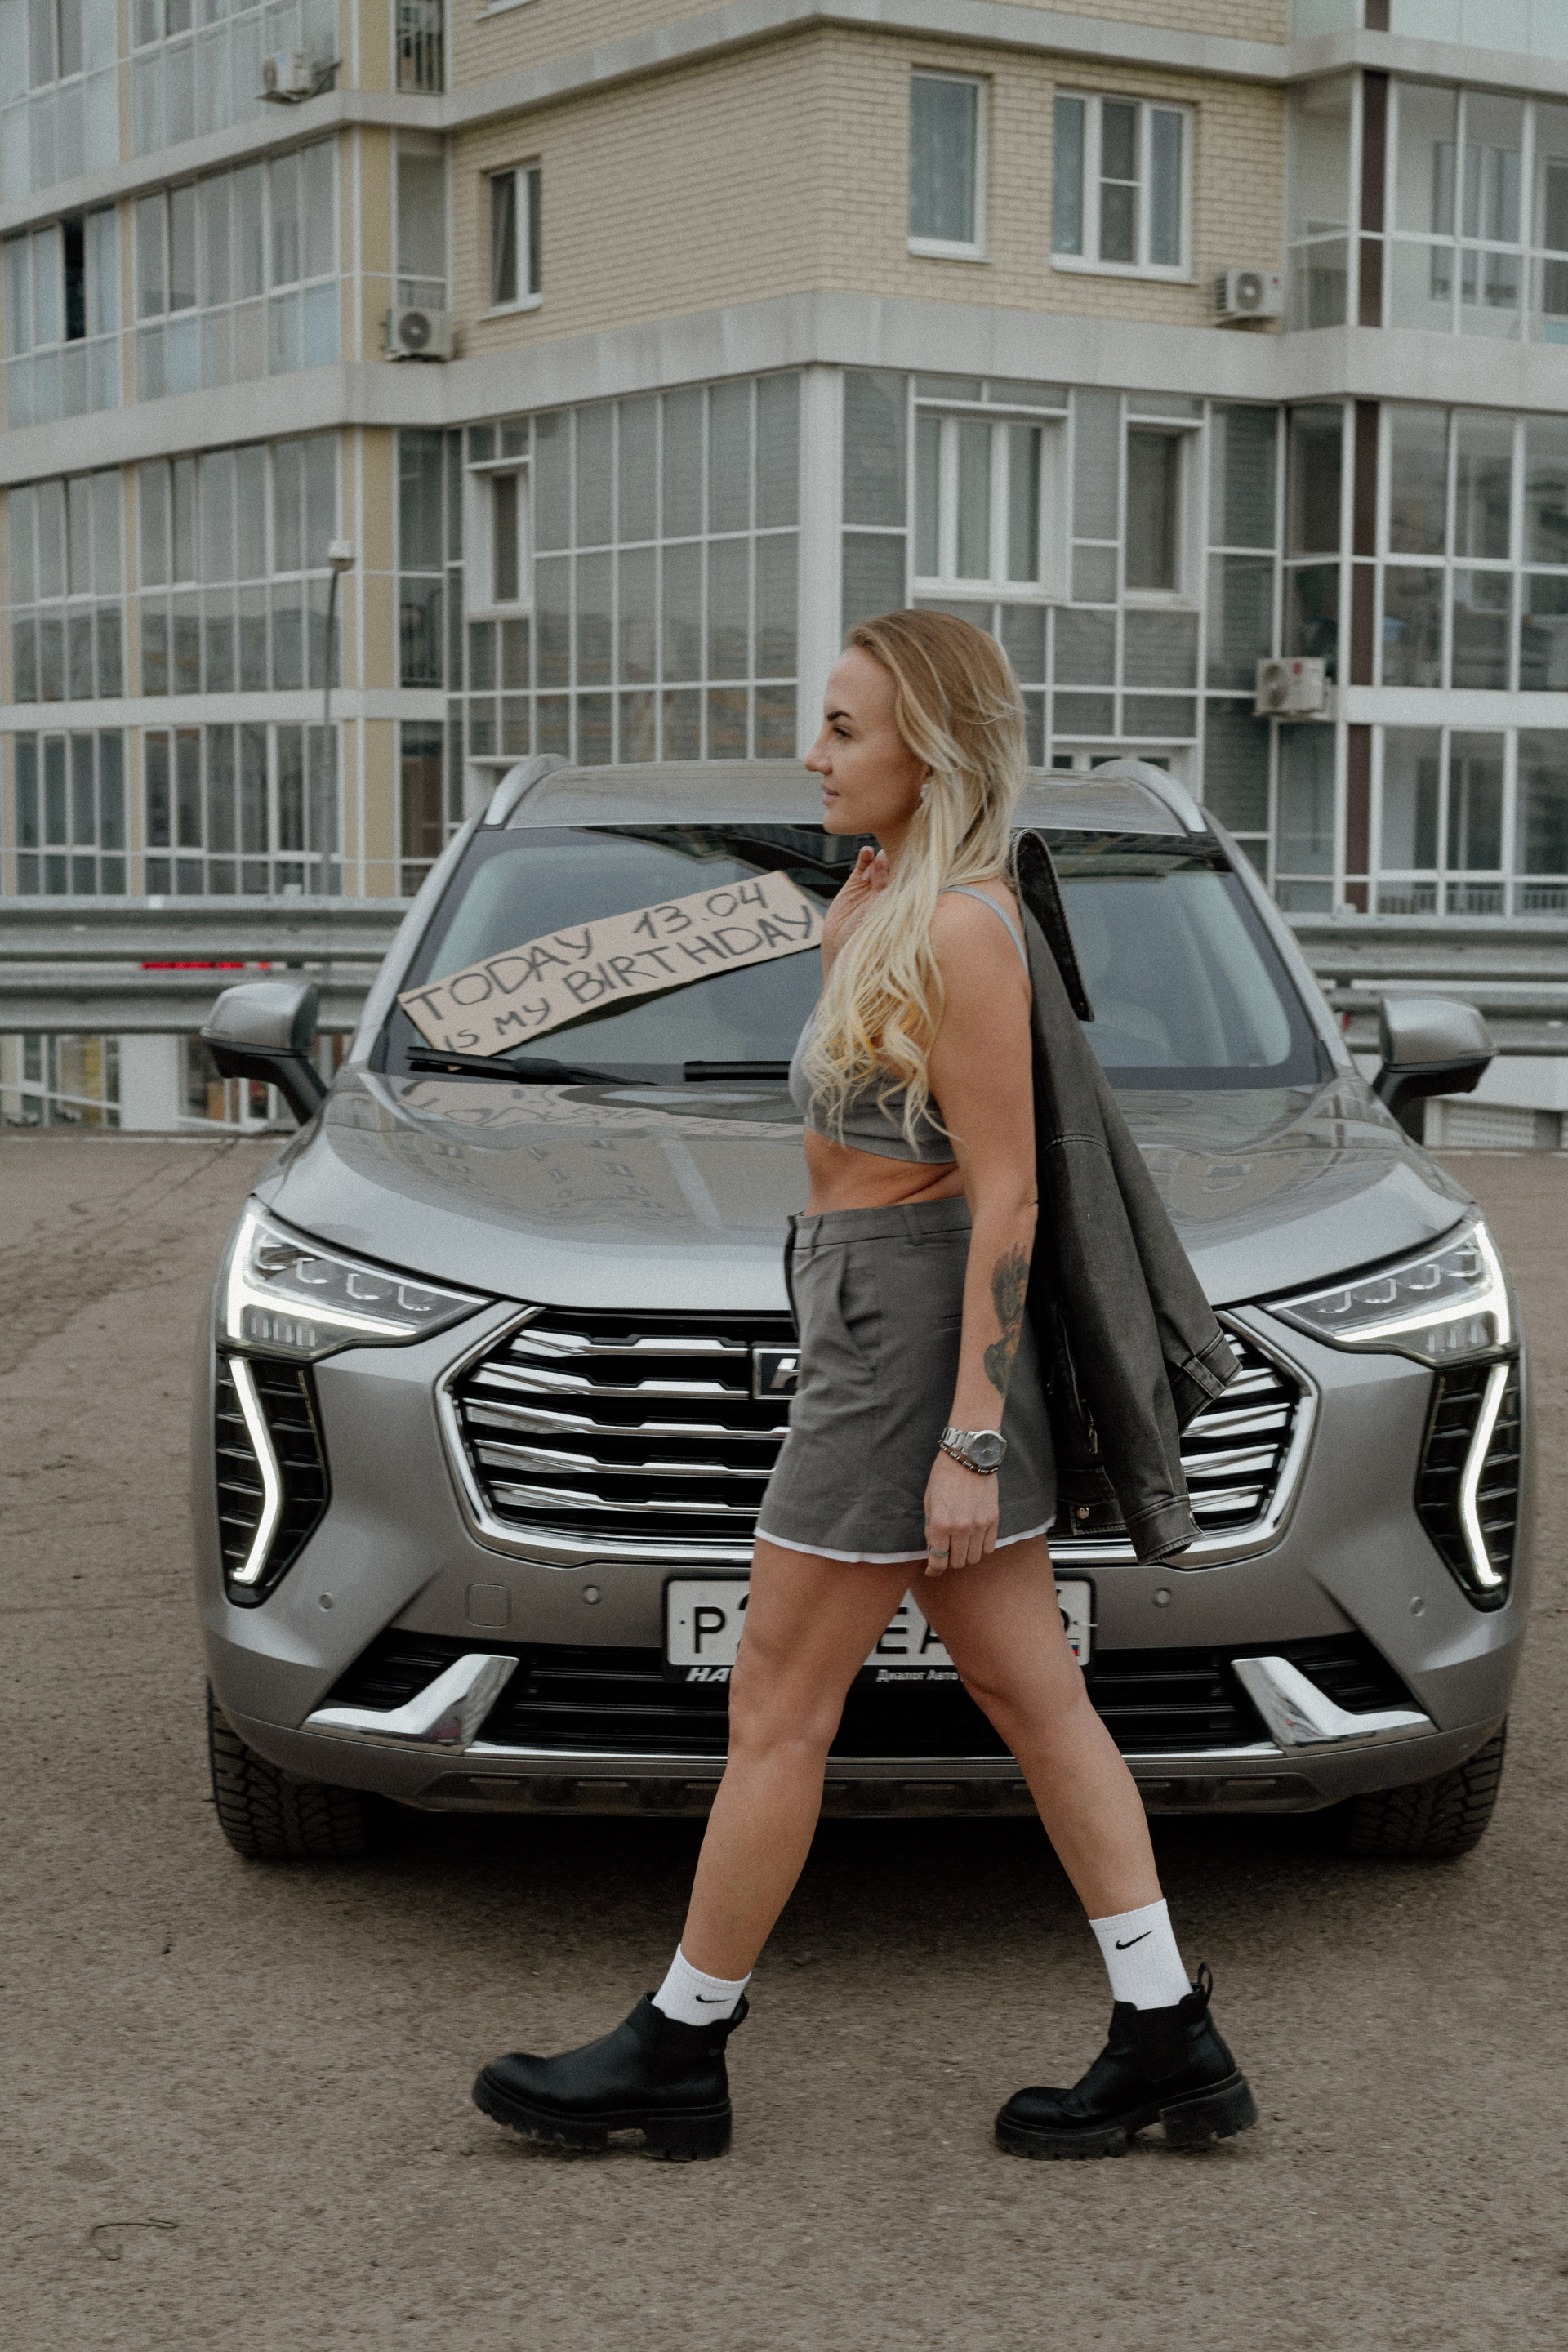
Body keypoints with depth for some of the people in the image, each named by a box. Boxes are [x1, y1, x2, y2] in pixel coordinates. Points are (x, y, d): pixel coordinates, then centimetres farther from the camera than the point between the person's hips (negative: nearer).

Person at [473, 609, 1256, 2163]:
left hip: (907, 1331, -10)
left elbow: (1005, 1195, -19)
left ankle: (675, 2057, 14)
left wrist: (969, 1443, -20)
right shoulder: (887, 899, 13)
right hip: (871, 1319, 10)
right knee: (1032, 1698, 10)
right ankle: (1168, 2043, 16)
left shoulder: (962, 928, -17)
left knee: (776, 1709, 0)